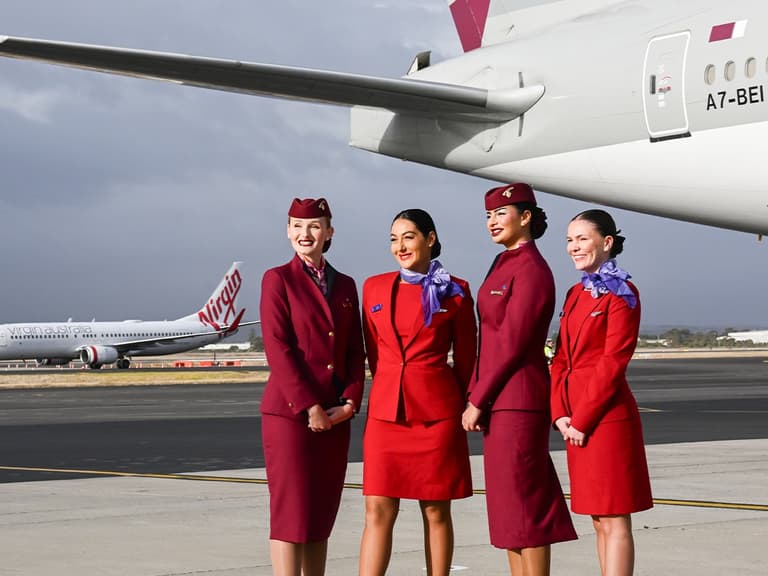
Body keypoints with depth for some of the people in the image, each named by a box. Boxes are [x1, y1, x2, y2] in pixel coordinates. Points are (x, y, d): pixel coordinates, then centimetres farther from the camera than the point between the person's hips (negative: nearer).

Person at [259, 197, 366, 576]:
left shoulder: (345, 285, 14)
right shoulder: (278, 279, -1)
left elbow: (356, 352, 13)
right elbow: (277, 348, -9)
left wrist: (349, 402, -3)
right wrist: (309, 407, -14)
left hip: (335, 416, 5)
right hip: (289, 412, -5)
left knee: (322, 515, 7)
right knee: (291, 512, -5)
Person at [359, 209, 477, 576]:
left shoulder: (455, 292, 2)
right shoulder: (374, 288, 9)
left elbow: (465, 357, 9)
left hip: (437, 411, -2)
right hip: (385, 410, 2)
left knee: (435, 510, 2)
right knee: (378, 509, -2)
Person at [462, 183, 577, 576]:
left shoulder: (531, 269, -13)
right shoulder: (503, 265, 16)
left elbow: (512, 341, -17)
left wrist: (477, 400, -14)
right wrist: (475, 395, 8)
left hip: (519, 398, -9)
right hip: (500, 398, 9)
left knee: (524, 502, -6)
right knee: (509, 504, 11)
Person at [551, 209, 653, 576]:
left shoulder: (621, 294, -8)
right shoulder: (576, 294, 16)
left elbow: (613, 362, -14)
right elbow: (561, 359, 14)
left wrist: (582, 420, -15)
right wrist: (560, 414, 0)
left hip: (606, 417, -8)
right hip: (576, 420, 8)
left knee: (614, 518, -6)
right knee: (598, 518, 11)